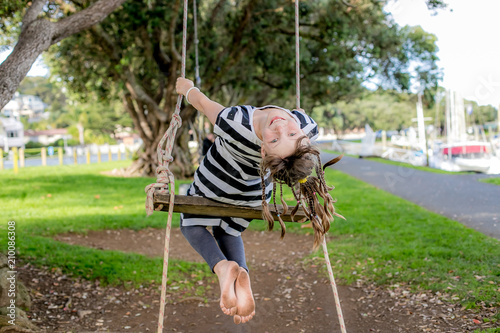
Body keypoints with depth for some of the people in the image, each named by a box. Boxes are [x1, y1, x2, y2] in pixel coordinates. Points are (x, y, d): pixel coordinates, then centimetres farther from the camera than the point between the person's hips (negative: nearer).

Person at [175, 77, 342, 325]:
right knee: (228, 231, 29)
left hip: (215, 186, -3)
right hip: (253, 195, 4)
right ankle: (241, 272, -6)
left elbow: (203, 103, -26)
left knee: (192, 224, 23)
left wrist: (187, 87, -5)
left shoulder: (237, 124, -48)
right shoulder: (308, 127, -36)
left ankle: (222, 266, -10)